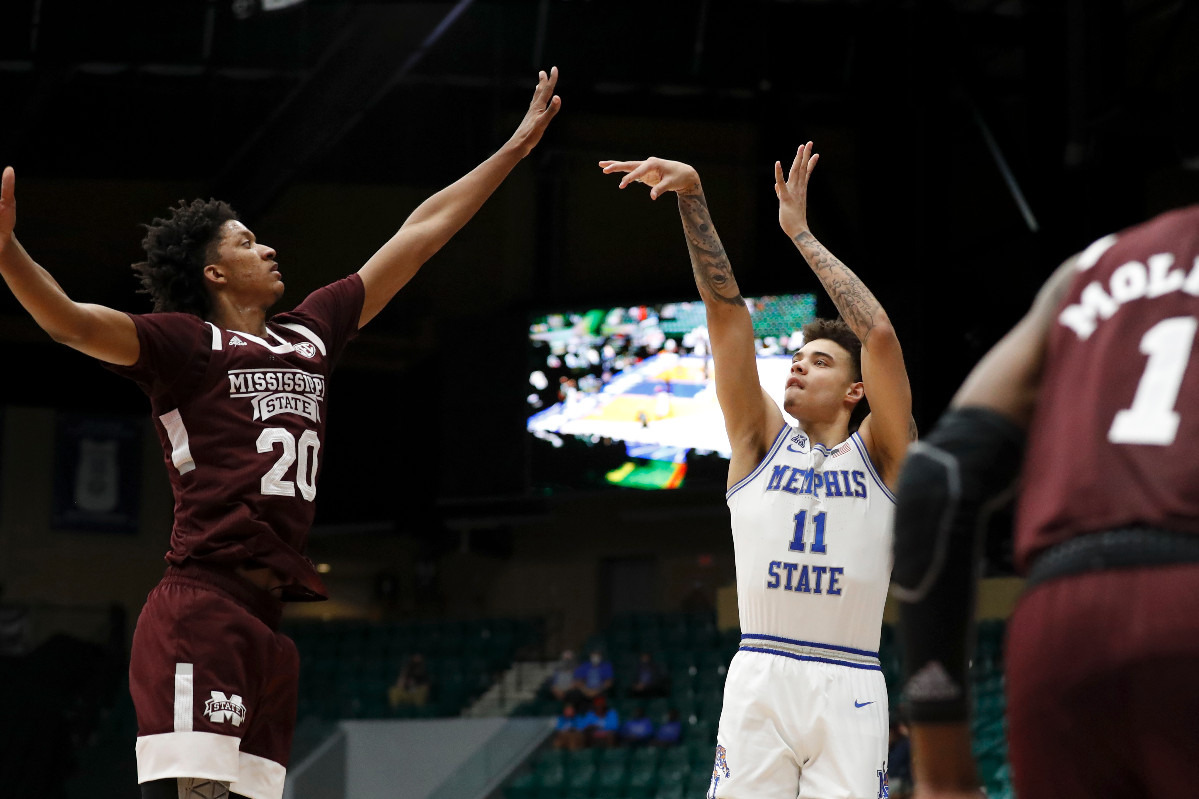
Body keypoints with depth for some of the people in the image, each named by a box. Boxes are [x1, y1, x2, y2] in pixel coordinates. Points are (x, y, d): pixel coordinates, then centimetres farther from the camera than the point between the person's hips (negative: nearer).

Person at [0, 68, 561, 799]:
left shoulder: (312, 334, 22)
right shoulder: (185, 342, 3)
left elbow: (419, 236, 28)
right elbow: (72, 322, -13)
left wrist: (517, 147, 34)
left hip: (271, 617, 7)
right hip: (202, 607, -7)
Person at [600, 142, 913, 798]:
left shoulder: (879, 454, 10)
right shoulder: (761, 441, 15)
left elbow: (879, 332, -2)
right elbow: (725, 308, 8)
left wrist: (801, 233, 3)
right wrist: (691, 194, 3)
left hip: (849, 687, -1)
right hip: (759, 677, 1)